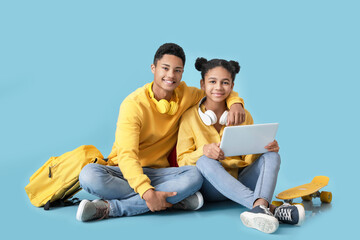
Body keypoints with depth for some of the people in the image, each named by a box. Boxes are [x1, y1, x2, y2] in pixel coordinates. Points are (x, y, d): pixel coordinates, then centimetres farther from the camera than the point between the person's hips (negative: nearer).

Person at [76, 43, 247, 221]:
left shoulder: (185, 95, 4)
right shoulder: (133, 104, -13)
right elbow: (127, 154, -23)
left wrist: (235, 102, -6)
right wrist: (147, 192, -38)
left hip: (158, 172, 3)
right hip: (125, 171, -3)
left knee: (194, 175, -30)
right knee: (89, 175, -34)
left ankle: (110, 208, -29)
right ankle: (174, 200, -30)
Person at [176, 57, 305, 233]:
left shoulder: (243, 115, 7)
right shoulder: (190, 117, -1)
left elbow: (249, 158, 7)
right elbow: (182, 160, -4)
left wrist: (265, 147, -15)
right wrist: (203, 151, -26)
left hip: (240, 182, 3)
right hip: (210, 187, -3)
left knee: (271, 156, -18)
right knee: (204, 161, -33)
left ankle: (259, 207, -48)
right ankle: (269, 209, -45)